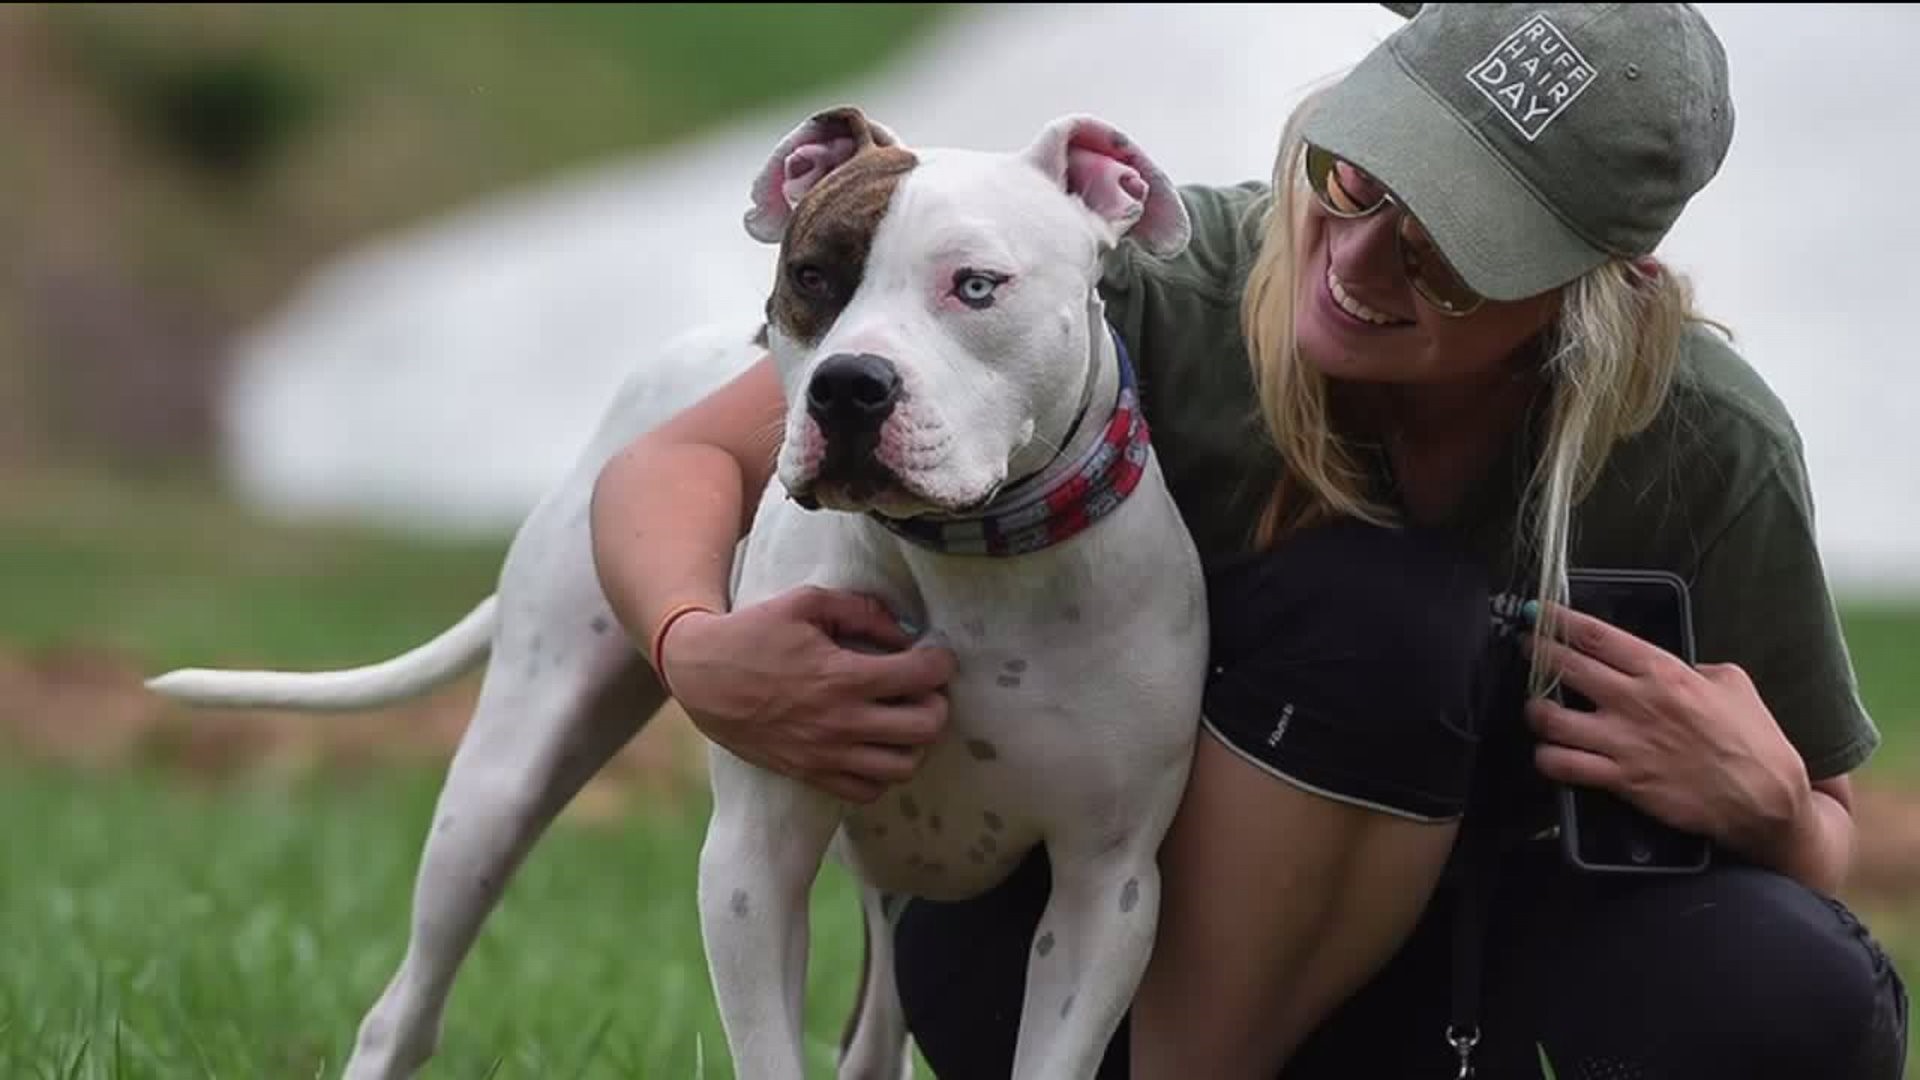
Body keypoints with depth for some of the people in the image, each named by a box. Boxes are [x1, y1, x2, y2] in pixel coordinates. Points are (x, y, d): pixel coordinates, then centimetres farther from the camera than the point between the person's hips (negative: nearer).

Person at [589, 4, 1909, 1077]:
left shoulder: (1704, 450, -16)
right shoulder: (1146, 292, -22)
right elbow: (680, 463, -17)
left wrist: (1759, 798, -27)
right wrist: (698, 650, -40)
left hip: (1439, 967, 3)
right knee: (1377, 610, -32)